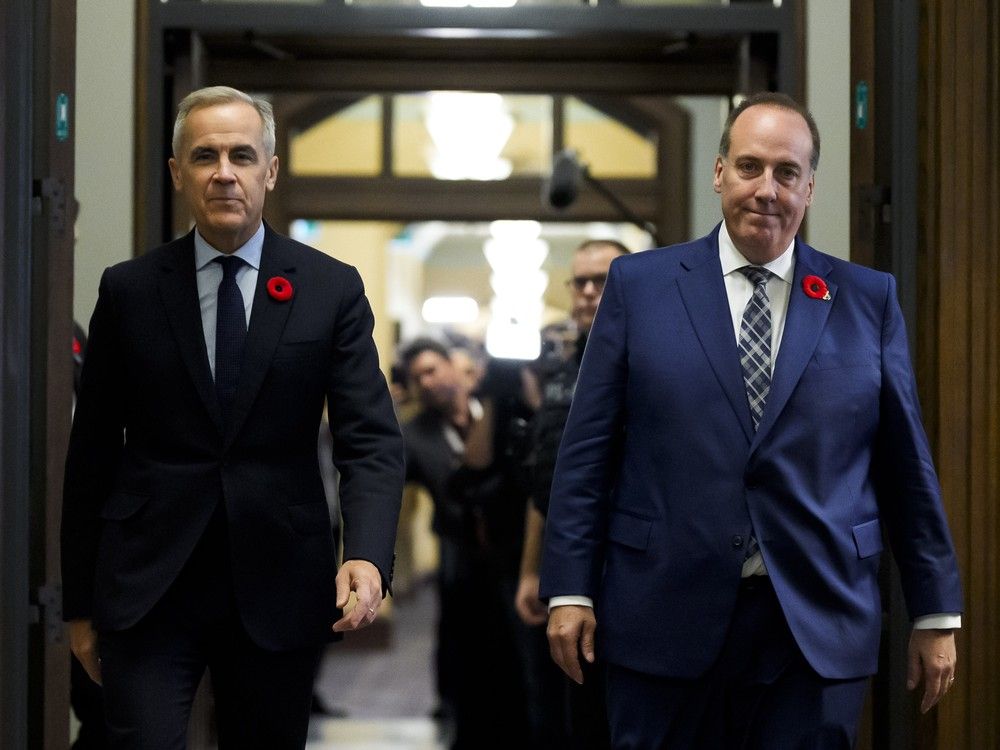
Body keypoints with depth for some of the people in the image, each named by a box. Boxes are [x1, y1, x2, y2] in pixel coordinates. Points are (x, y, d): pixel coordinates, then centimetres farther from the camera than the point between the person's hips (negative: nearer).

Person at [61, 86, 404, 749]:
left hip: (279, 590, 1)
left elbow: (372, 440, -4)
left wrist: (368, 555, -22)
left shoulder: (332, 289, 1)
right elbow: (92, 453, 6)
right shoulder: (129, 291, 3)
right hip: (147, 588, 0)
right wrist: (80, 603, 6)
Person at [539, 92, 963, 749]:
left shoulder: (869, 300, 7)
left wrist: (937, 613, 8)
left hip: (818, 634, 1)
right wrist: (570, 590, -1)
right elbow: (588, 450, 4)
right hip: (665, 621, 0)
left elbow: (906, 465, 8)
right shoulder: (639, 285, 5)